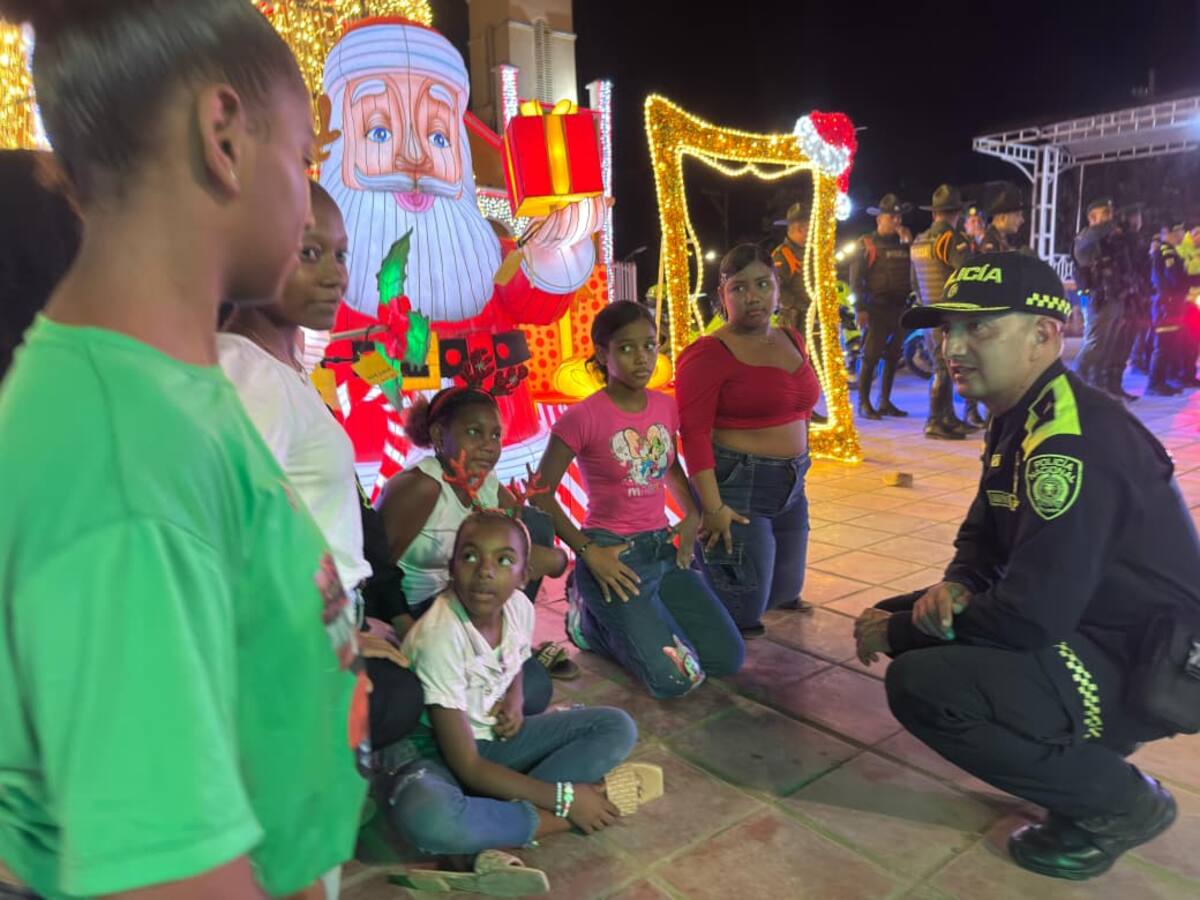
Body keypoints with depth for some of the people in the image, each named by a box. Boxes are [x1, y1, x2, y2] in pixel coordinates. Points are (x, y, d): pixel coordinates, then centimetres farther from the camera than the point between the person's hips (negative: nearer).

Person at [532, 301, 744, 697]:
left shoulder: (666, 407, 3)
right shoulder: (583, 417, -15)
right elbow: (541, 493, -10)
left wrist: (692, 517, 5)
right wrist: (587, 551, -15)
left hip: (664, 550, 7)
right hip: (613, 557, -6)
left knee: (729, 659, 5)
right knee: (677, 678, -13)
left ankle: (629, 619, 22)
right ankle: (592, 620, 11)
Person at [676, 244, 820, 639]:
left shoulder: (792, 341, 8)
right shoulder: (709, 353, -14)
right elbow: (694, 433, -19)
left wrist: (795, 472, 15)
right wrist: (713, 508, -24)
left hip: (791, 487, 8)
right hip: (735, 487, -8)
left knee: (785, 593, 19)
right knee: (742, 615, -3)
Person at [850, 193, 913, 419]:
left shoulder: (903, 243, 16)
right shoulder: (867, 244, 0)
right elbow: (855, 278, -7)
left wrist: (909, 243, 1)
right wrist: (860, 309, -16)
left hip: (900, 308, 6)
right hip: (876, 309, -6)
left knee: (892, 357, 10)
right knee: (871, 357, -8)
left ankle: (885, 402, 19)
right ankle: (864, 404, -2)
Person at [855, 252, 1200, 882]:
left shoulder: (1075, 440, -26)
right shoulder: (1017, 422, 5)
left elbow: (1031, 617, -29)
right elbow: (984, 536, 15)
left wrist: (898, 631, -16)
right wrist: (954, 588, -8)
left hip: (1145, 668, -10)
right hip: (1085, 628, 10)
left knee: (919, 683, -26)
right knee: (898, 617, 10)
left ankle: (1118, 803, -2)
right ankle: (1085, 742, 16)